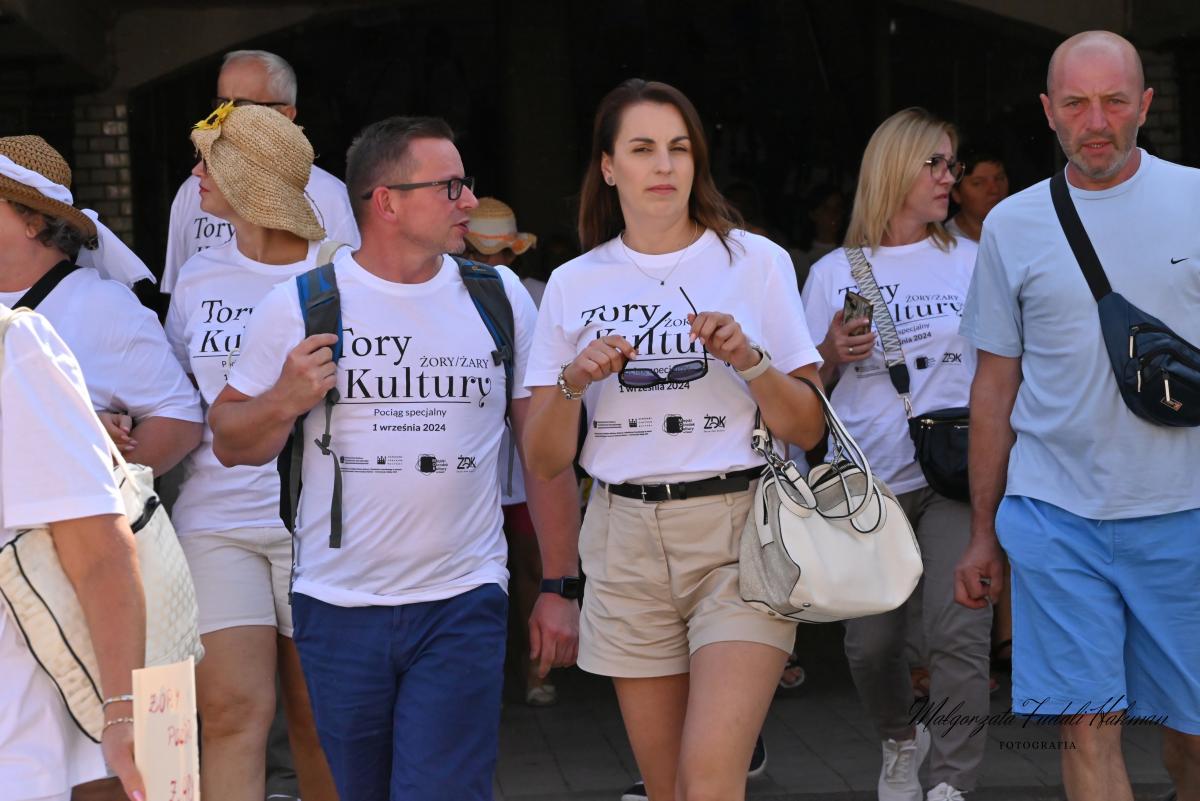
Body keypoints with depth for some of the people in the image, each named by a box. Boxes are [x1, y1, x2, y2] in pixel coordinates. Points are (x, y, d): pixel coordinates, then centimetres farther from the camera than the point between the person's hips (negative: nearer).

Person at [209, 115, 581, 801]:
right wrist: (285, 402, -16)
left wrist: (560, 586, 5)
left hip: (463, 607, 0)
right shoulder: (298, 307, -1)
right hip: (338, 608, 1)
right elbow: (231, 443, 5)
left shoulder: (499, 298, 4)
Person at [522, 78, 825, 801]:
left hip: (738, 530, -3)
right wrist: (574, 383, -12)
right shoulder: (574, 285, 8)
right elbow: (545, 461, 6)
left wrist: (748, 360, -15)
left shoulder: (755, 261, 2)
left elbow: (808, 429, 2)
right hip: (625, 540, 3)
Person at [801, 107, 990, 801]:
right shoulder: (833, 274, 8)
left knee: (958, 633, -13)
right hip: (867, 483, 1)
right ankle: (902, 739, 36)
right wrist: (832, 357, -10)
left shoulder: (971, 261, 8)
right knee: (872, 643, 6)